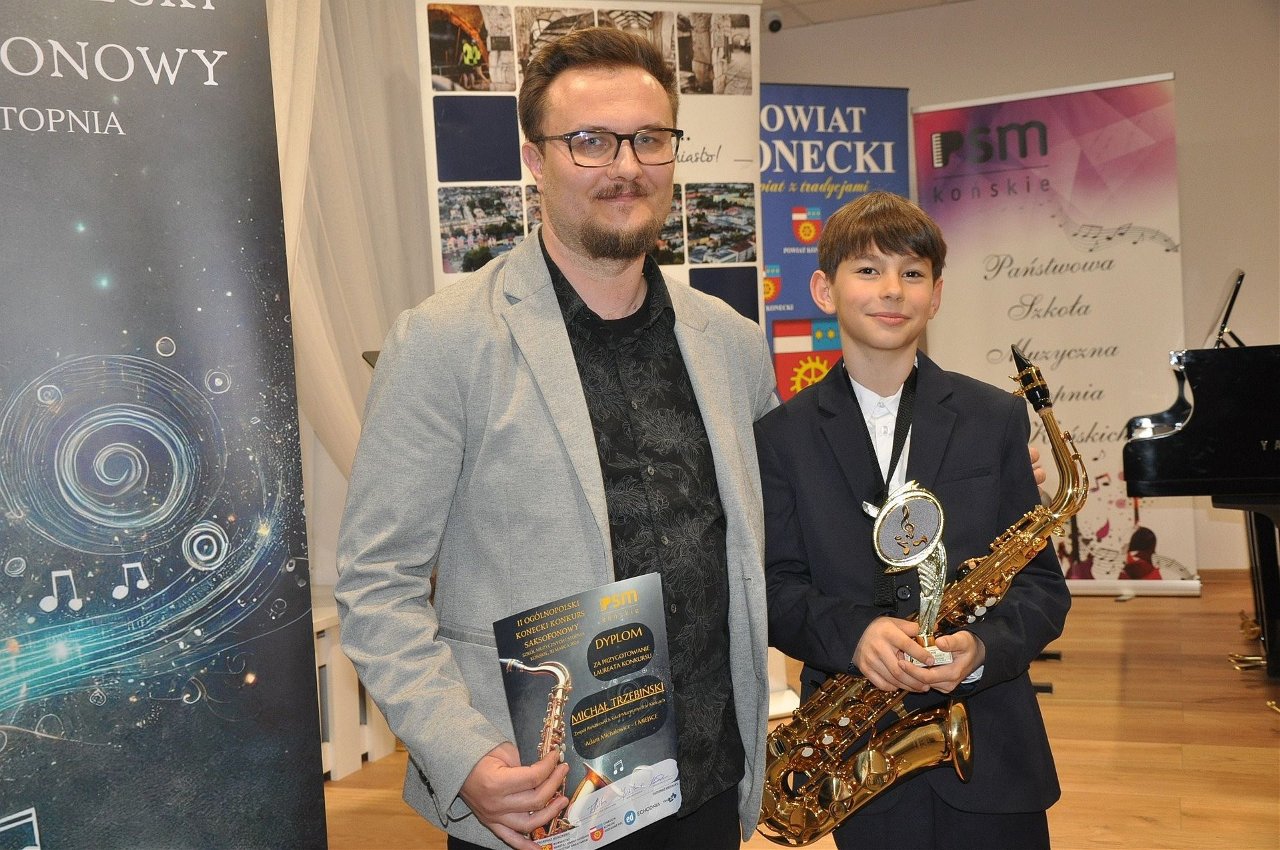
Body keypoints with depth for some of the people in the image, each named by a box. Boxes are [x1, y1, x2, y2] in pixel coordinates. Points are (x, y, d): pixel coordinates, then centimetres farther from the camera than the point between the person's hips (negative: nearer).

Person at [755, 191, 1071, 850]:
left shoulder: (995, 418, 1)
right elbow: (775, 588, -3)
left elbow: (1043, 583, 1)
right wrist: (853, 633, -21)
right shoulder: (782, 436, -1)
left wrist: (983, 648, -18)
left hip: (991, 748, 1)